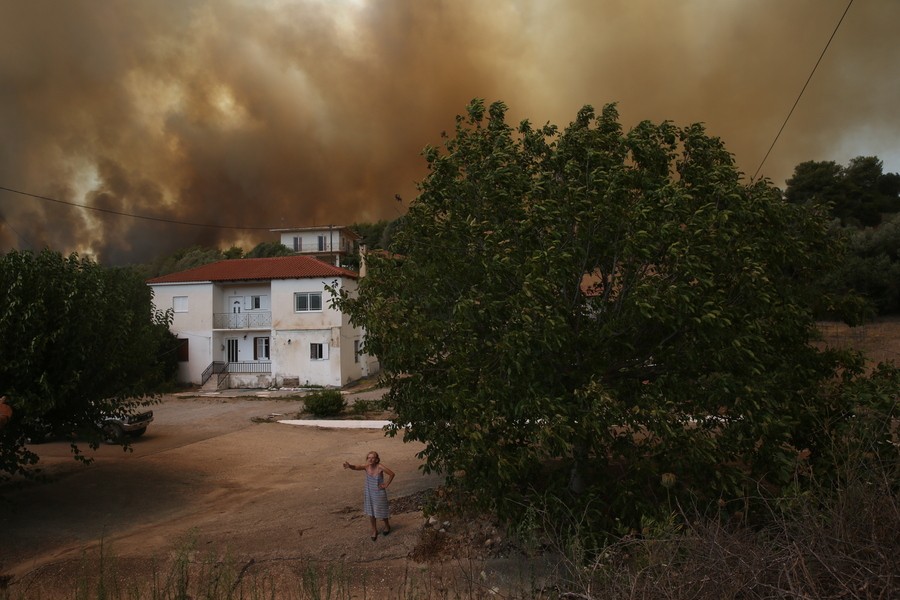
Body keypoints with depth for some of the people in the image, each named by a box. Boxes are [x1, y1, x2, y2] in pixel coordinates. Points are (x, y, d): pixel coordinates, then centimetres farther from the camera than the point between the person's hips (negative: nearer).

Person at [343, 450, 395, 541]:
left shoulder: (380, 467, -24)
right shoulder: (366, 466, -17)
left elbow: (392, 474, -15)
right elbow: (356, 467, -36)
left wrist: (386, 484, -12)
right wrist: (349, 466, -57)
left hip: (379, 493, -3)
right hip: (369, 493, 3)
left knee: (382, 511, 15)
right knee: (371, 513, 15)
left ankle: (387, 526, 44)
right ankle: (374, 530, 37)